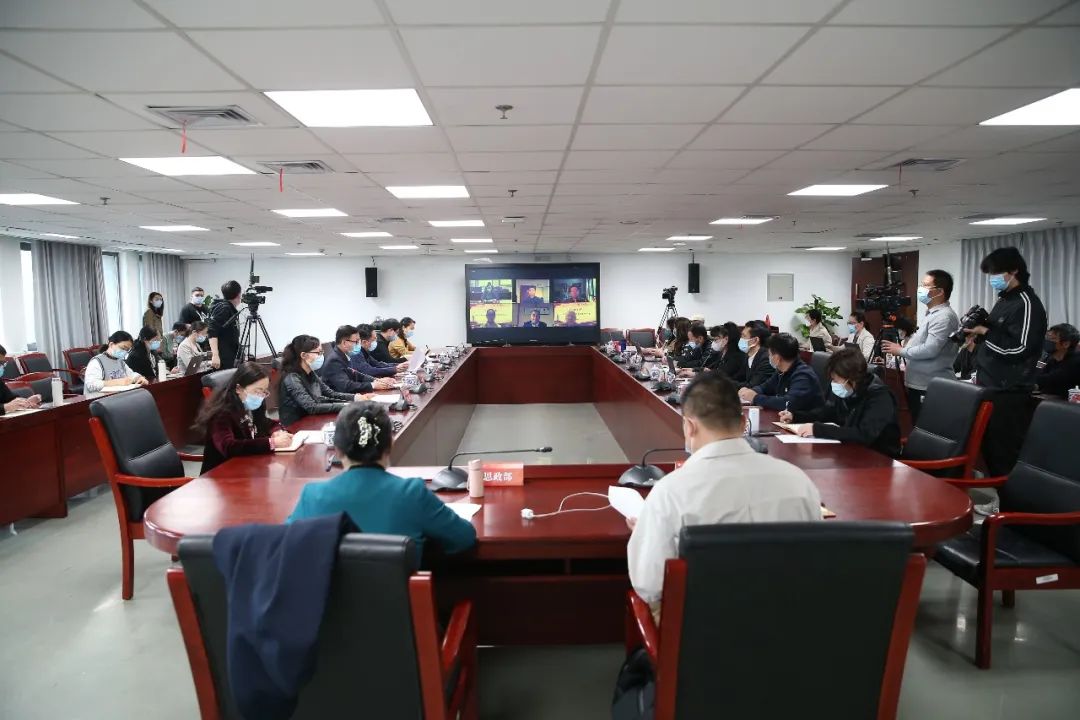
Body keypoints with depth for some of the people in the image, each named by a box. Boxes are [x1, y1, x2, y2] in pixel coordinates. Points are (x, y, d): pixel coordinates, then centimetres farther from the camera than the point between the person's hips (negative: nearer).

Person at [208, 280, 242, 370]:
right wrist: (215, 355, -26)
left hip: (232, 359, 9)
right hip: (224, 359, -9)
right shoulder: (223, 308, -10)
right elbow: (212, 332, -18)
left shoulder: (232, 310, 16)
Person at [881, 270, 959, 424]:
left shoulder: (943, 316, -16)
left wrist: (901, 351, -13)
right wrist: (907, 362, 14)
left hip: (931, 389, -10)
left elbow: (930, 350, -26)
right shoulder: (933, 313, 18)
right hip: (919, 384, 10)